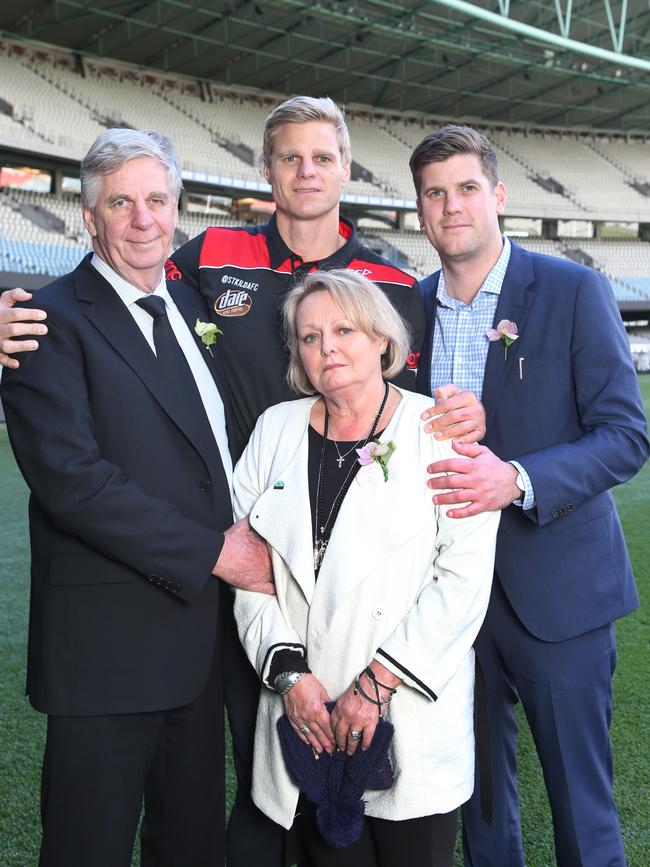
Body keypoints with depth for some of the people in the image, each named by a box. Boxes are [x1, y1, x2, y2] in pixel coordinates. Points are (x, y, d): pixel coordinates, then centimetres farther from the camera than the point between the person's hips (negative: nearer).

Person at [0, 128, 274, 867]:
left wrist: (252, 542, 2)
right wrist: (214, 549, -18)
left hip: (203, 626, 7)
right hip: (109, 640, -6)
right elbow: (71, 477, -21)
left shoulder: (193, 306, 12)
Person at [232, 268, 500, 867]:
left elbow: (465, 577, -10)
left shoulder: (440, 433, -3)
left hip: (412, 719, -2)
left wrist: (375, 683, -15)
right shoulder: (276, 429, 8)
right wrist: (290, 672, -7)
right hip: (305, 713, 3)